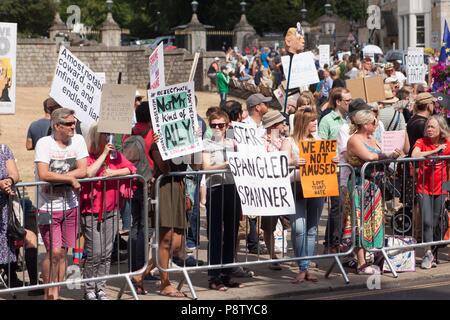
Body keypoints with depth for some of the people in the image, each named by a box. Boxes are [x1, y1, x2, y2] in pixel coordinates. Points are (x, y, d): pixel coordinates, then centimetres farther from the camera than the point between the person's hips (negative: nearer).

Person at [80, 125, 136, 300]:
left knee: (107, 253, 7)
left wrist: (114, 172, -13)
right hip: (92, 212, -6)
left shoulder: (115, 155, 9)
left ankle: (100, 290, 15)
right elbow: (87, 174, -26)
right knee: (95, 253, -9)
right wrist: (103, 154, -19)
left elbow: (130, 169, 3)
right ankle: (89, 290, 4)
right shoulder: (88, 156, -9)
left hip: (111, 211, 6)